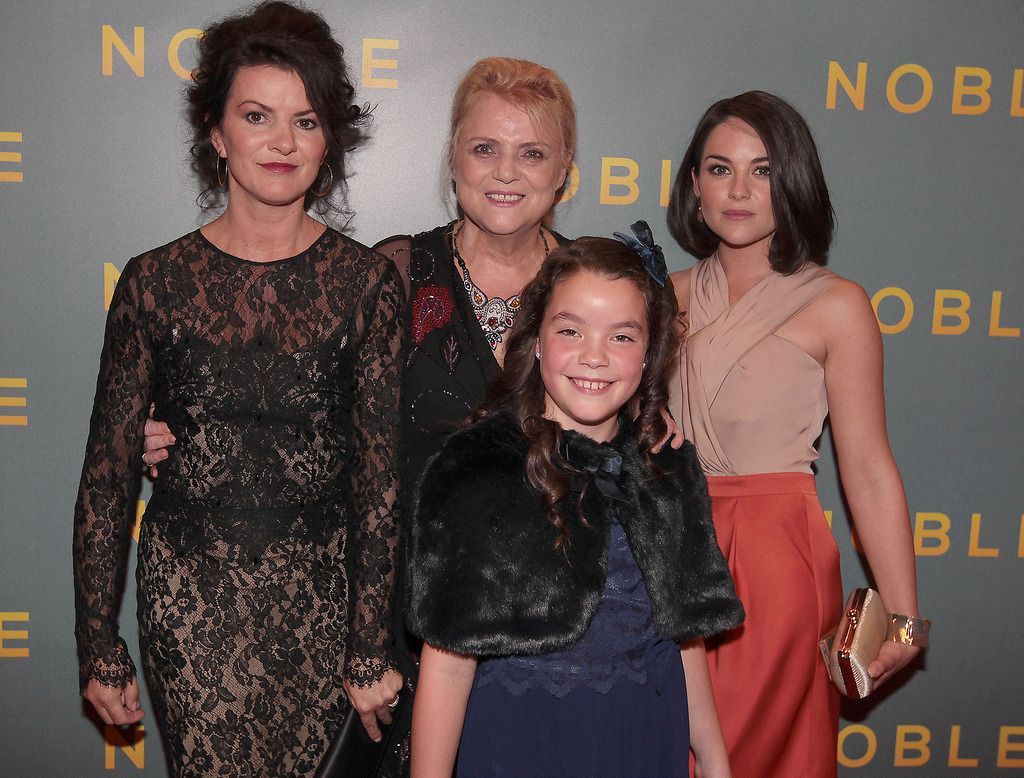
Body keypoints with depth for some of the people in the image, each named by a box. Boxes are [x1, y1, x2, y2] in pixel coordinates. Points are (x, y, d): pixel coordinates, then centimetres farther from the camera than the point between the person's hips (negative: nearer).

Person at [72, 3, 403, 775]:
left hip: (321, 595, 0)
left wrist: (371, 650, -4)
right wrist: (99, 647, 4)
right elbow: (108, 472, 3)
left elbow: (380, 474, -4)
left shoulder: (368, 282, -4)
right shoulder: (154, 282, -2)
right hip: (191, 600, 0)